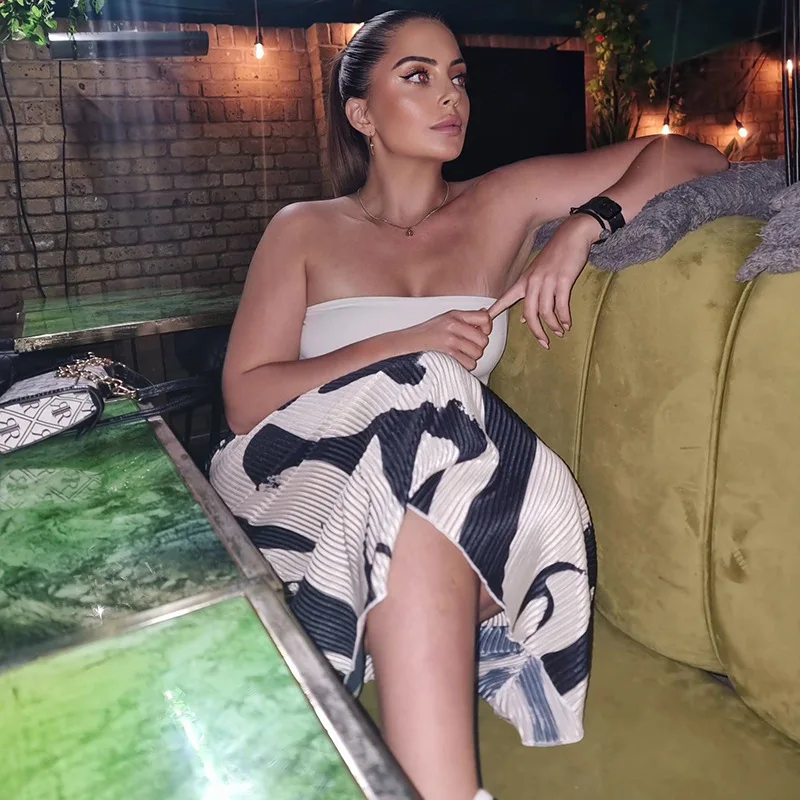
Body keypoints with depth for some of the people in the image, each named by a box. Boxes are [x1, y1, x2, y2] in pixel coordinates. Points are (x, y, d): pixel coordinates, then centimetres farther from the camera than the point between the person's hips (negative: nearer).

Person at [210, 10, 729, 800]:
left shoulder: (504, 202, 12)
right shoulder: (304, 229, 9)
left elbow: (693, 156, 13)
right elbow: (244, 399, -3)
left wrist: (583, 225, -6)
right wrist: (406, 345, -14)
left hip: (454, 494, 1)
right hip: (310, 484, 0)